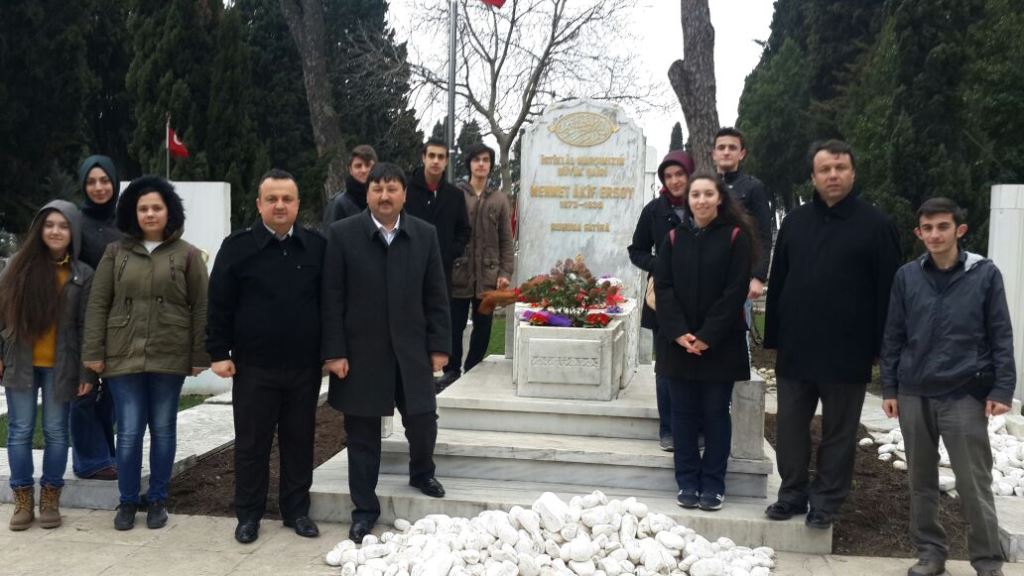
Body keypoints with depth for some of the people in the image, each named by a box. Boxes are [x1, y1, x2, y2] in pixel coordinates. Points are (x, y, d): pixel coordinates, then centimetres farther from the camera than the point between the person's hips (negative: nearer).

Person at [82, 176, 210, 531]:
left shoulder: (187, 255, 2)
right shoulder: (116, 252, 6)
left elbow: (200, 307, 2)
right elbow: (98, 304, 5)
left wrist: (200, 356, -3)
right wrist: (94, 352, -1)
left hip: (169, 357, -1)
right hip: (124, 355, 1)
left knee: (163, 430, 8)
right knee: (129, 432, 2)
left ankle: (157, 500, 21)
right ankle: (127, 502, 17)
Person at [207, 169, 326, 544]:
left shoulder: (317, 246, 4)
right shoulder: (237, 246, -2)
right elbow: (218, 304, -1)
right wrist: (218, 353, -5)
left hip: (305, 367, 2)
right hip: (253, 367, -2)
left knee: (300, 442, 11)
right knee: (251, 444, 7)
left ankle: (297, 510, 24)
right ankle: (248, 515, 20)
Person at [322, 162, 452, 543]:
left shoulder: (425, 235, 3)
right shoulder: (342, 235, -4)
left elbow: (436, 296, 5)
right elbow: (332, 299, -5)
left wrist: (439, 346, 1)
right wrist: (334, 352, -9)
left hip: (411, 349, 2)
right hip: (360, 352, -1)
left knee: (423, 420, 3)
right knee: (362, 433, 7)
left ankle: (422, 473, 36)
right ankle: (365, 508, 21)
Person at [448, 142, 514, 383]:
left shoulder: (499, 199, 8)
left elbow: (506, 240, 7)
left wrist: (505, 273, -1)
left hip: (487, 275, 2)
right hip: (458, 273, -2)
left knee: (483, 328, 8)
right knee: (455, 326, 4)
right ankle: (453, 372, 16)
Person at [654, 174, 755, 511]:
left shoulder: (736, 237, -3)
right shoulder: (674, 238, 7)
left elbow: (735, 291, -8)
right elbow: (663, 287, 2)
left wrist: (708, 336, -14)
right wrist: (679, 332, -11)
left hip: (720, 343, -3)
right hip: (678, 342, 3)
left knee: (716, 413, 4)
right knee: (683, 413, 6)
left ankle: (713, 484, 12)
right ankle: (687, 482, 15)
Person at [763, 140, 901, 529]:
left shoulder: (875, 225, -3)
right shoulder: (795, 222, 8)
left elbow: (888, 290, -4)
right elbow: (777, 283, 10)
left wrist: (880, 346, -8)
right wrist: (773, 337, 7)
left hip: (847, 352, -3)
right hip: (796, 348, 4)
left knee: (839, 432, 8)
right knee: (790, 427, 10)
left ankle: (826, 501, 19)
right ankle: (793, 493, 24)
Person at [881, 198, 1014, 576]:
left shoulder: (985, 274, -2)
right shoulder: (907, 276, 3)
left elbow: (1001, 337, 0)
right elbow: (893, 336, 8)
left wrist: (1002, 389, -6)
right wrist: (889, 388, 5)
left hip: (966, 395, -3)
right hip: (914, 395, 3)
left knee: (974, 485, 1)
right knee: (921, 482, 11)